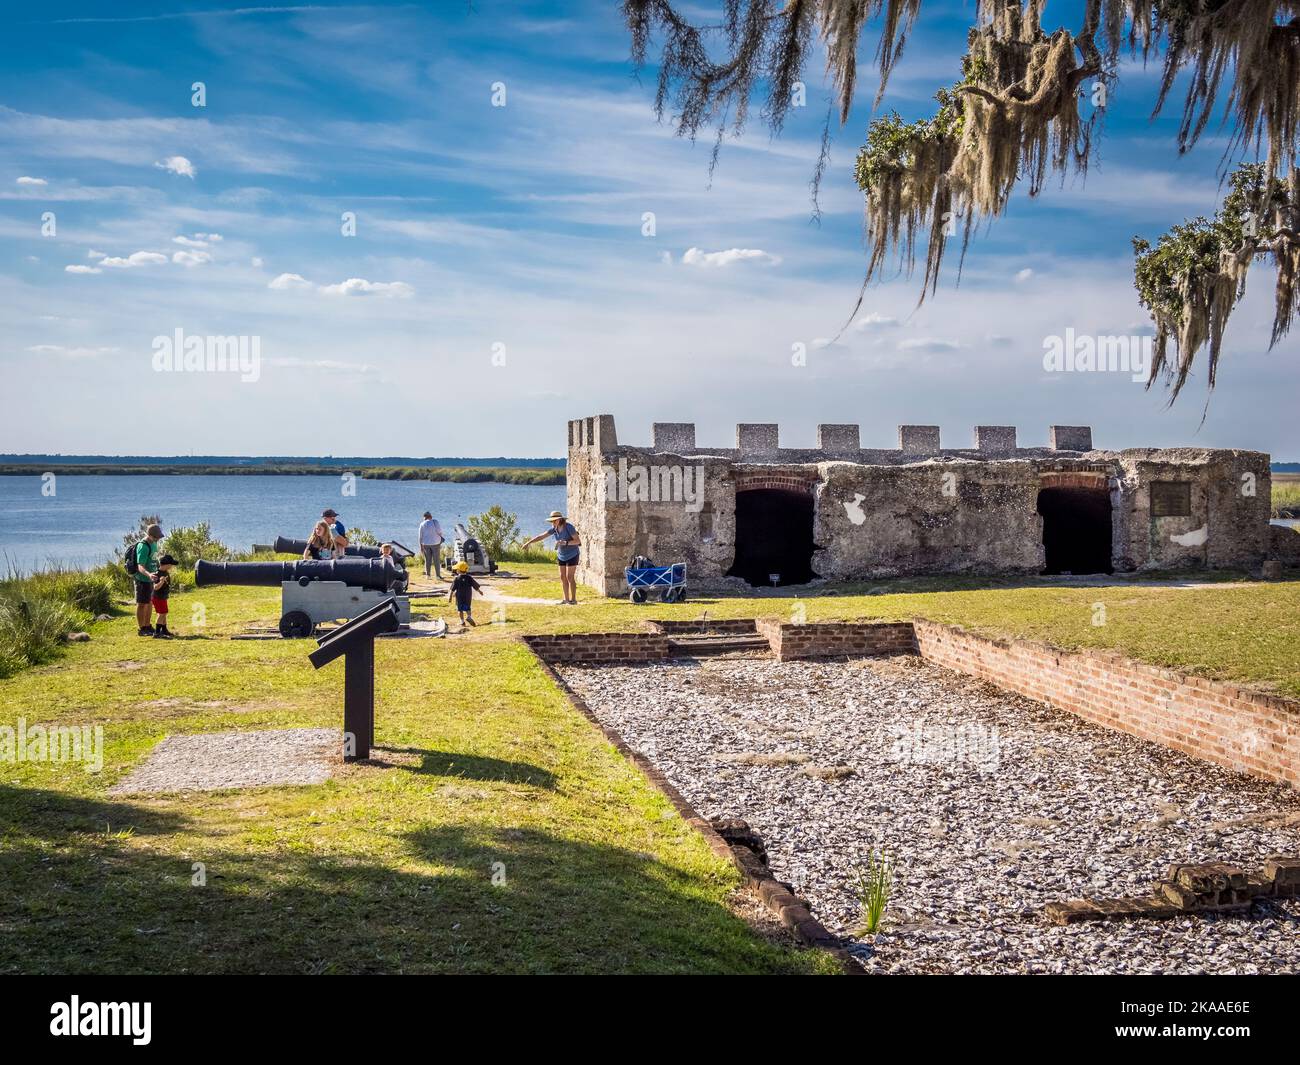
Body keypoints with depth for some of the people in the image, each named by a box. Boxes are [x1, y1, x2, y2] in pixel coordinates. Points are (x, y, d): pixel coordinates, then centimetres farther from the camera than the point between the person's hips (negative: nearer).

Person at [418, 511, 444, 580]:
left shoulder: (422, 524, 1)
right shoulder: (435, 522, -7)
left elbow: (420, 536, 2)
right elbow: (440, 532, -11)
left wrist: (421, 546, 6)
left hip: (426, 544, 2)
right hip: (435, 543, -2)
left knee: (427, 560, 10)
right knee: (436, 560, 2)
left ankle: (427, 575, 10)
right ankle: (438, 575, 2)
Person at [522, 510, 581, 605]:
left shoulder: (569, 527, -24)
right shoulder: (554, 528, -6)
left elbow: (578, 541, -25)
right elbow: (541, 536, -6)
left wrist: (564, 543, -36)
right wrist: (528, 542, -12)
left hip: (572, 555, -7)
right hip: (562, 556, 7)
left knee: (570, 577, -10)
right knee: (563, 577, 5)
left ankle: (573, 600, -3)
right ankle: (566, 599, 12)